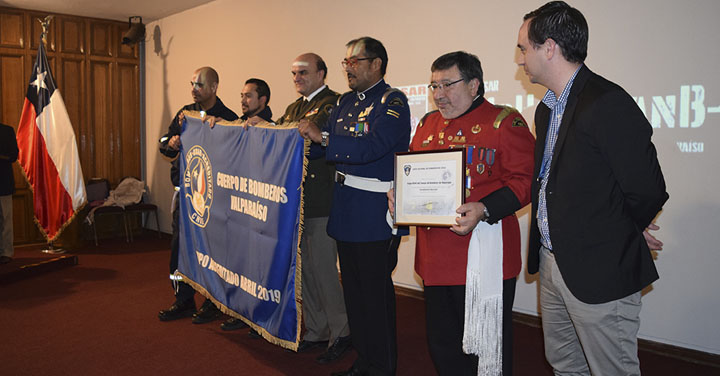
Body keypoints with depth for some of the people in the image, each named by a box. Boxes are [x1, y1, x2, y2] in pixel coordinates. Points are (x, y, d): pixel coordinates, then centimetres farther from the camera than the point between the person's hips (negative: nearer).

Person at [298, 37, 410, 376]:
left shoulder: (392, 101, -9)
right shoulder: (345, 102, 15)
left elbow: (373, 146, -24)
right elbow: (322, 148, 12)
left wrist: (323, 137, -25)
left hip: (376, 213, -8)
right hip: (346, 212, 8)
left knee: (376, 292, 0)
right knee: (353, 290, 16)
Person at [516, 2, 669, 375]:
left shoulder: (608, 103, -19)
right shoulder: (547, 108, 12)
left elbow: (647, 191, -18)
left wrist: (620, 235, -2)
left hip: (601, 273, -9)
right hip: (553, 265, 9)